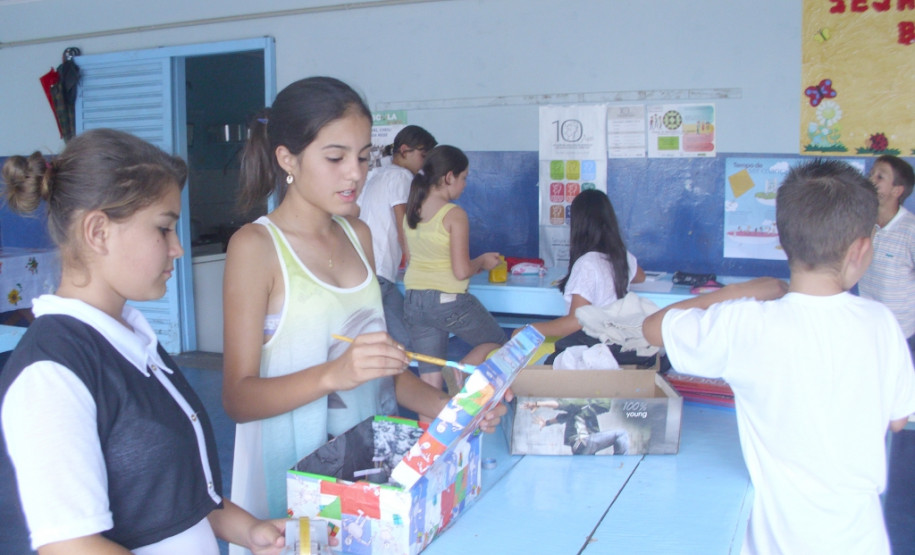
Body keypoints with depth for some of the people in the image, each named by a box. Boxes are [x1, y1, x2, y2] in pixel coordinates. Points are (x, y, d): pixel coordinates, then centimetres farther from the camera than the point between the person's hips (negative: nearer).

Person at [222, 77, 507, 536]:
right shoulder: (255, 245, -12)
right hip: (290, 476, -5)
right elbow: (238, 399, -16)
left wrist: (449, 407, -5)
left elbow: (379, 368, 10)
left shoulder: (358, 236, 7)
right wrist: (333, 374, -31)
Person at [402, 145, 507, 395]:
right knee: (497, 342, 16)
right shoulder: (455, 215, -15)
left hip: (413, 301, 6)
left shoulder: (412, 210, 4)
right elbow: (462, 271, -18)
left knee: (430, 378, 12)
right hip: (448, 300, -6)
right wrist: (482, 262, 3)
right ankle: (460, 372, -10)